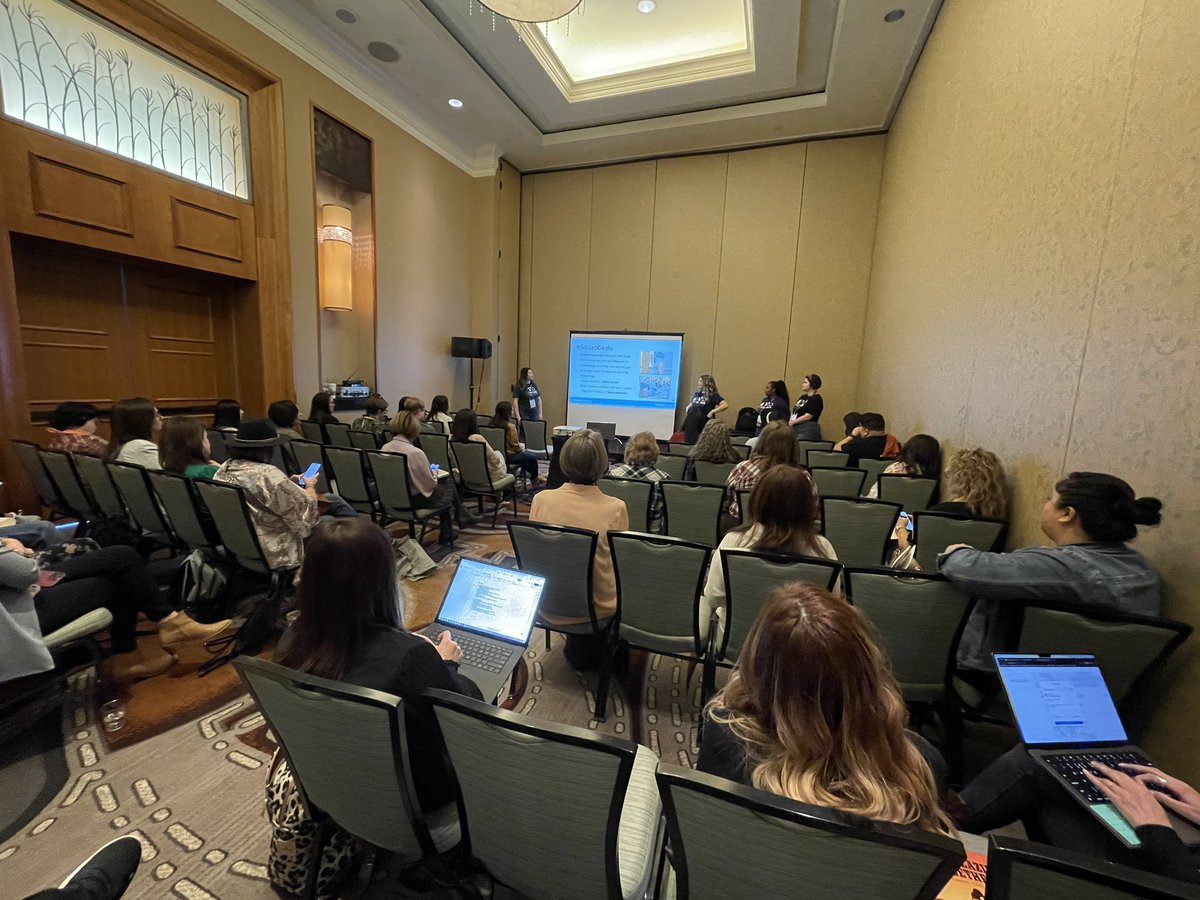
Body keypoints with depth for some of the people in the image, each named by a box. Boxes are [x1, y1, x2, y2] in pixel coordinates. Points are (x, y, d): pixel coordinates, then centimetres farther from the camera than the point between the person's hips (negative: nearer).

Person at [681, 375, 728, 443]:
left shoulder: (713, 395, -10)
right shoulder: (697, 393, 10)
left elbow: (725, 405, -23)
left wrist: (712, 412, -22)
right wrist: (688, 408, 8)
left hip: (704, 425, -6)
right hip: (691, 424, 6)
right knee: (689, 441, 10)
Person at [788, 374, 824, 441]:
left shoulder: (816, 399, -7)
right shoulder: (803, 397, 17)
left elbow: (808, 416, -16)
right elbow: (794, 412, 16)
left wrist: (793, 422, -10)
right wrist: (790, 422, -3)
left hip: (808, 430, -8)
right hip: (795, 428, 8)